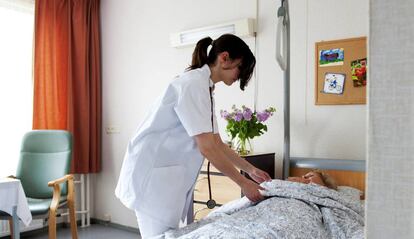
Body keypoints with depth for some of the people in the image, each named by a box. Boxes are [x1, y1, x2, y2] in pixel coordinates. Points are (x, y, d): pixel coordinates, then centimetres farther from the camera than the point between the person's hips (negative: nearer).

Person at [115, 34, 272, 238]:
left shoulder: (205, 88, 11)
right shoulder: (193, 84, -19)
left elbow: (217, 143, 15)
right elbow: (207, 148, -22)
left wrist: (251, 170, 15)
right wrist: (244, 183, -13)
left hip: (167, 174, 10)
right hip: (152, 173, -9)